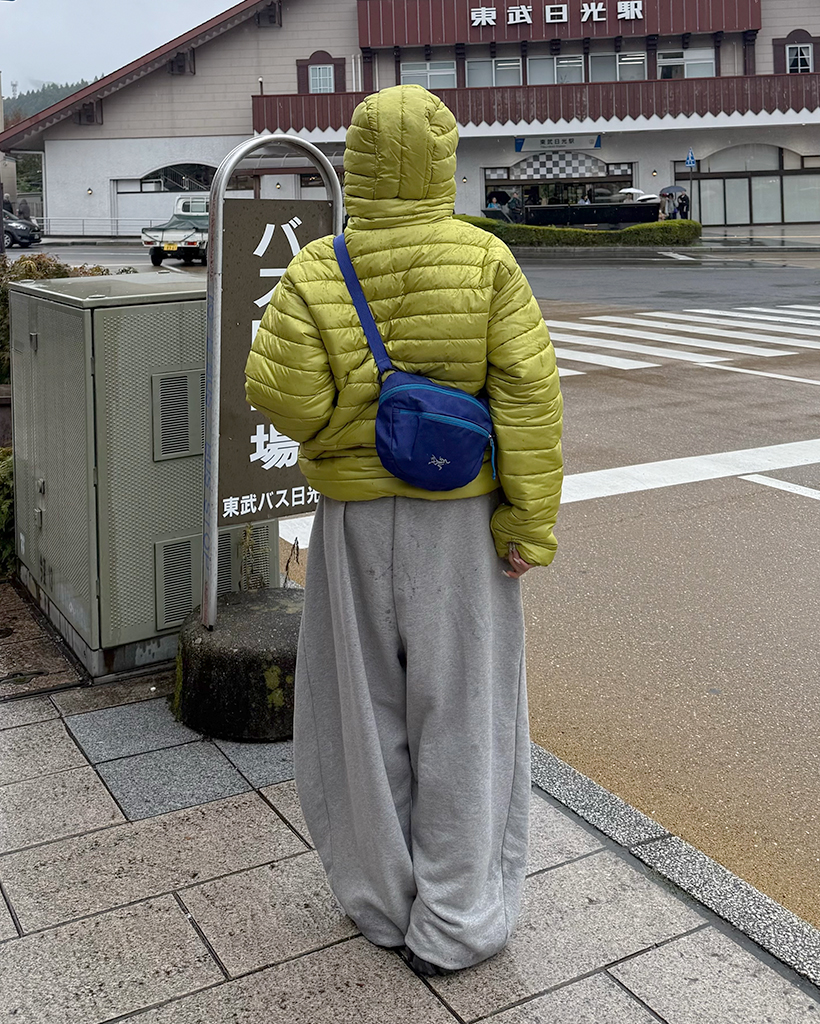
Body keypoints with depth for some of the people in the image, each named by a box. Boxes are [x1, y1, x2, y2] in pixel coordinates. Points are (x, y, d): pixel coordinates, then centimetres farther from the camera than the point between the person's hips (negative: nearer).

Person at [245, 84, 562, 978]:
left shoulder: (318, 272, -8)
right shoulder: (484, 259, -9)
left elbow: (283, 393, -16)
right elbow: (526, 393, -13)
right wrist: (531, 520, -9)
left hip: (357, 512, 1)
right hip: (459, 511, 0)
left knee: (365, 702, 15)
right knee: (458, 707, 9)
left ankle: (385, 902, 28)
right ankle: (453, 922, 19)